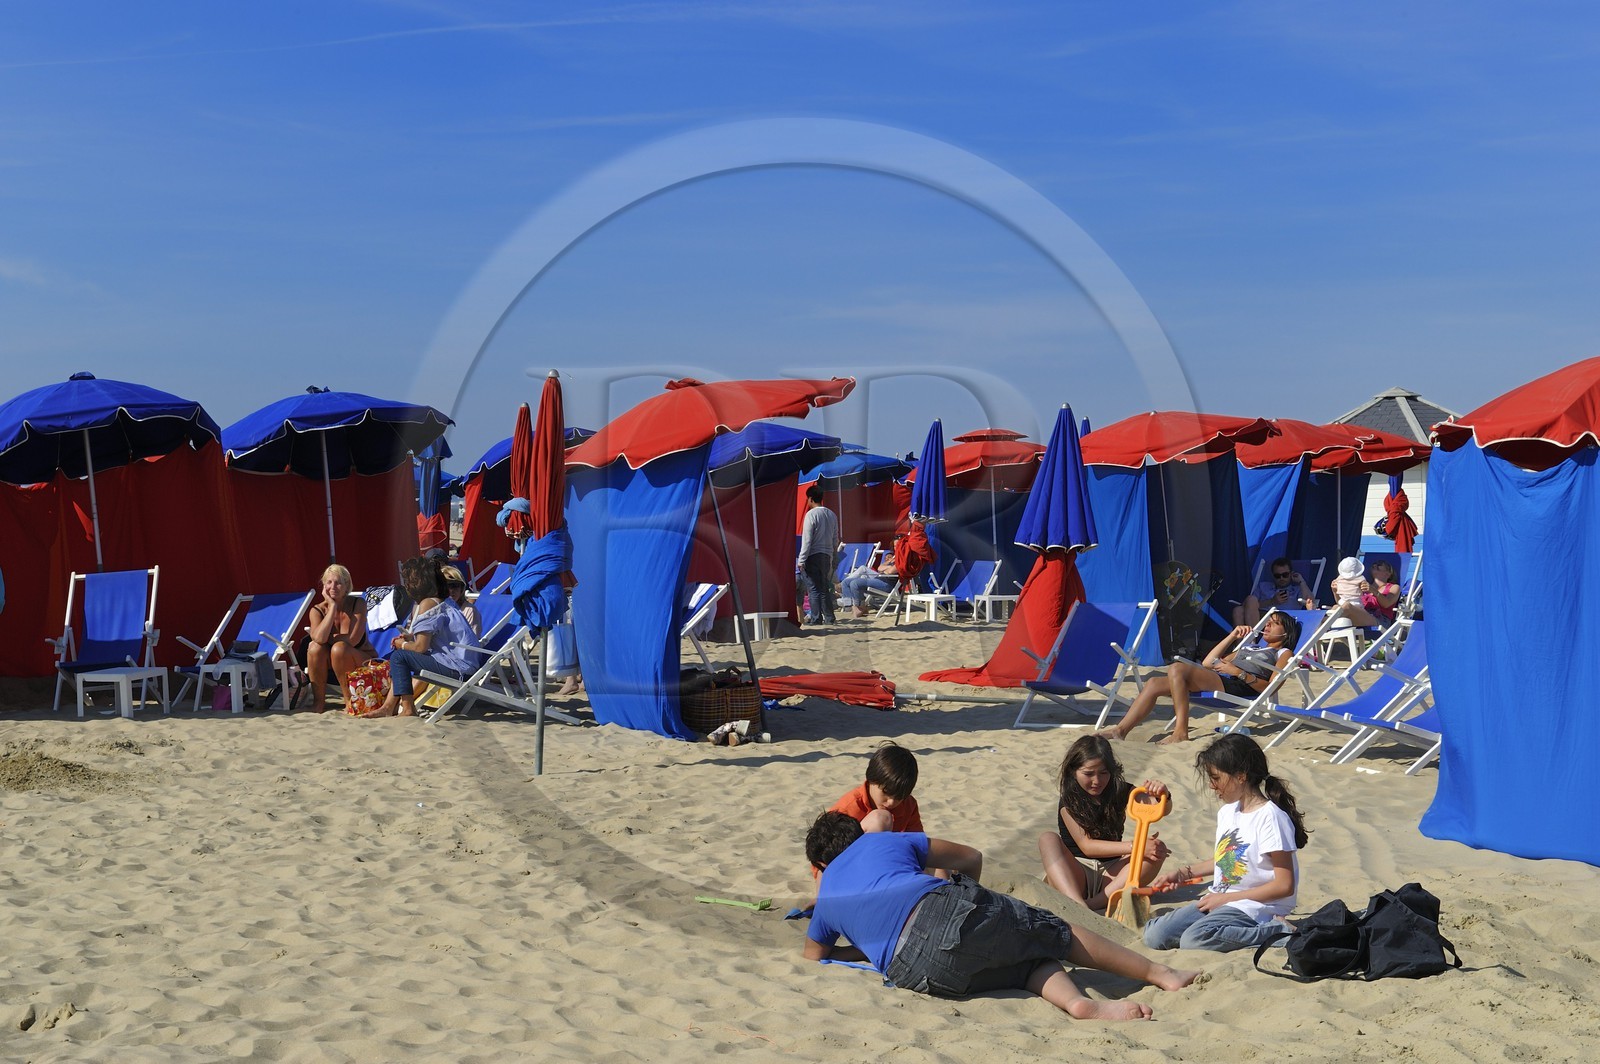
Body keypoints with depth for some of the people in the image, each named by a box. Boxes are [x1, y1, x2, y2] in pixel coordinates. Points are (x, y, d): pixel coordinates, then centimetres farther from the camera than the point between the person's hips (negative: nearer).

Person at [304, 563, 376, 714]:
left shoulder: (358, 604, -15)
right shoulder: (317, 610, -9)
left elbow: (352, 640, -25)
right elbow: (319, 638, -30)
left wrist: (326, 637, -15)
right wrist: (333, 606, -26)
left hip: (364, 661, -3)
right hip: (332, 666, 3)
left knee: (339, 648, -31)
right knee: (315, 647, -25)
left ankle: (350, 699, -16)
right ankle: (318, 701, -13)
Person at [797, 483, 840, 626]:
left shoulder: (811, 514, -12)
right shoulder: (831, 515, 9)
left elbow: (807, 540, -14)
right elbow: (836, 539, 12)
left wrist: (801, 560, -12)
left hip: (813, 556, -6)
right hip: (827, 555, 6)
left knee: (813, 588, -3)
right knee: (825, 588, 11)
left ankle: (816, 618, -4)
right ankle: (829, 618, 9)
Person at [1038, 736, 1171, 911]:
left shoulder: (1121, 792, 5)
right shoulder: (1069, 802, -4)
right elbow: (1086, 846, -17)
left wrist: (1161, 796, -37)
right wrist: (1134, 847, -25)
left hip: (1110, 875, 3)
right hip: (1075, 875, -2)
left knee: (1157, 850, -21)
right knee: (1048, 839, -28)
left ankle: (1097, 903, -36)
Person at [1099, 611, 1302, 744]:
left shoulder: (1284, 654, 15)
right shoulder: (1250, 647, 37)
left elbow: (1270, 688, -5)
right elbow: (1207, 663, 35)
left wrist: (1238, 672, -14)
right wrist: (1232, 636, 35)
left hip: (1236, 688, -8)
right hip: (1216, 681, 8)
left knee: (1177, 668, -30)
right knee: (1155, 684, -10)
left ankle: (1181, 732, -33)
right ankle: (1121, 730, -18)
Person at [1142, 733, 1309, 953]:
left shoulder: (1270, 817, -15)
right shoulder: (1227, 812, 11)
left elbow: (1284, 885, -16)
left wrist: (1226, 898, -13)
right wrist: (1183, 873, 18)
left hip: (1254, 907, -7)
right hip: (1219, 900, 7)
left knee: (1193, 940, -32)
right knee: (1154, 935, -11)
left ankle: (1274, 931, -15)